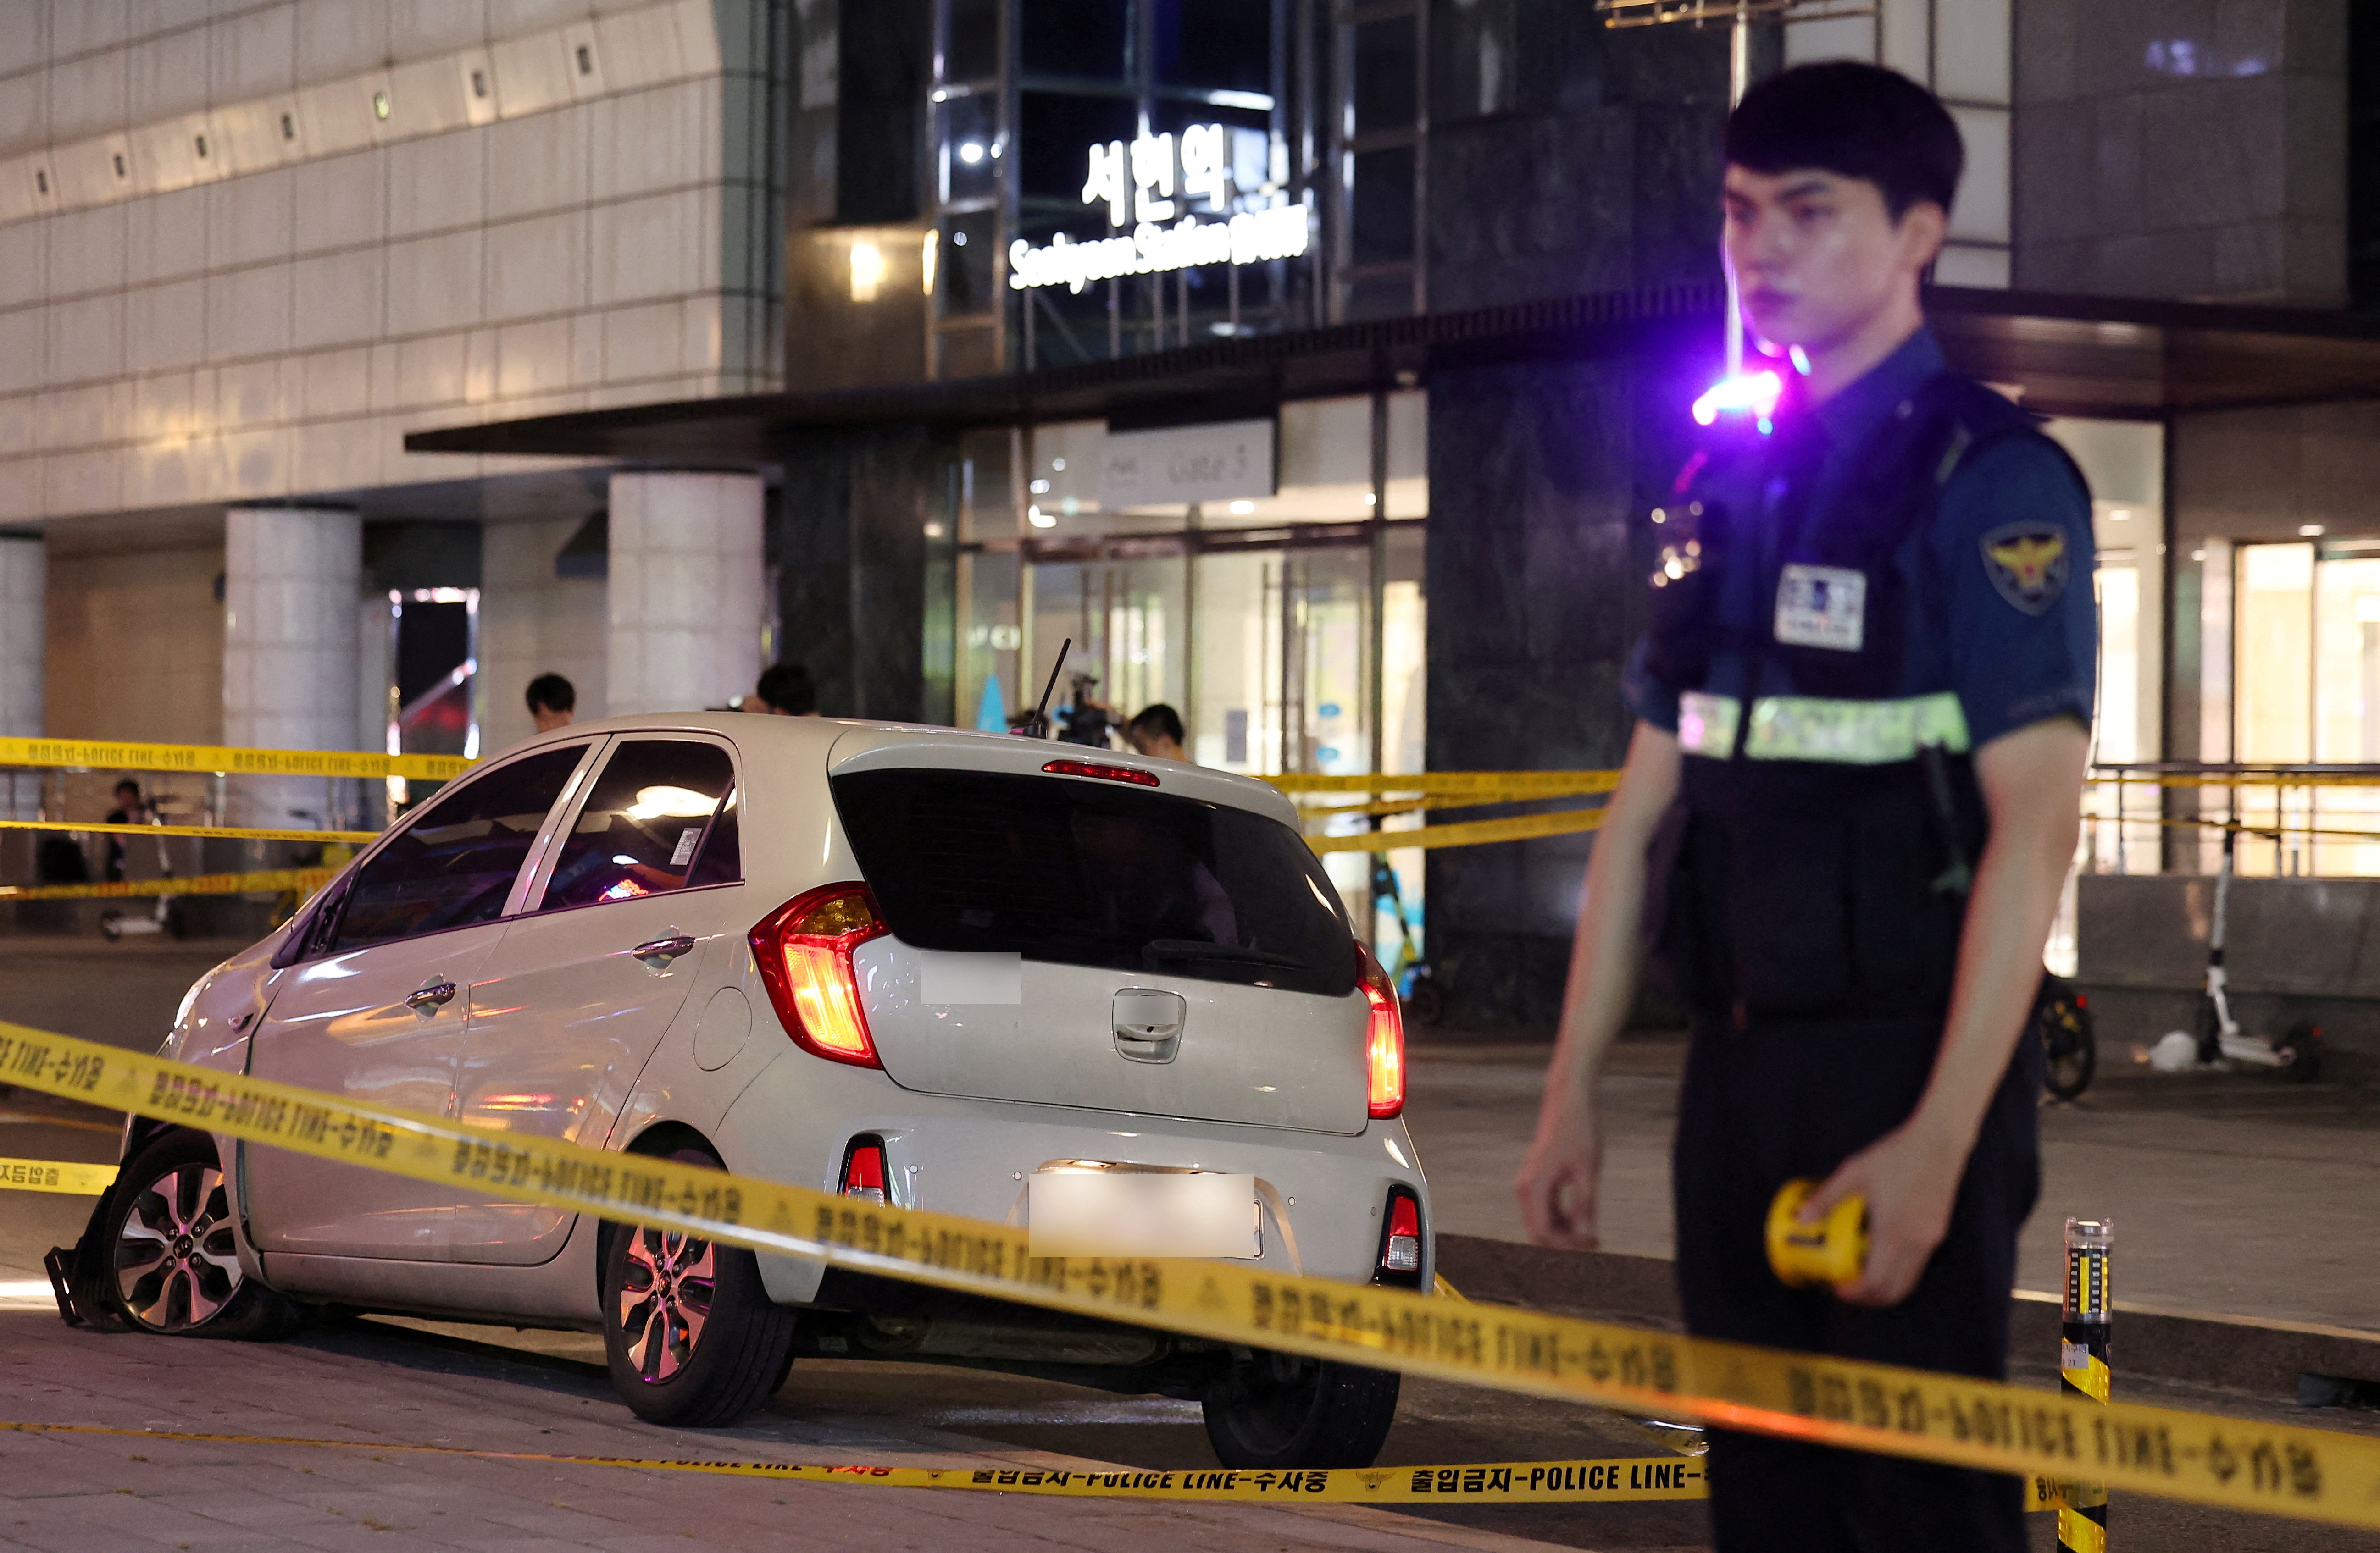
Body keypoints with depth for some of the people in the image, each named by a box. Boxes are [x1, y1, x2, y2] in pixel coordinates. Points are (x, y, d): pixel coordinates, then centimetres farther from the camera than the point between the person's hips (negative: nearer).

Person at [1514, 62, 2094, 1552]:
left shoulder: (1989, 481, -8)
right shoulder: (1726, 482, 14)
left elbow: (2034, 827, -15)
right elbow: (1646, 812, 16)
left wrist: (1942, 1138, -22)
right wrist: (1574, 1089, 12)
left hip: (1906, 1064, -7)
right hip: (1738, 1068, 7)